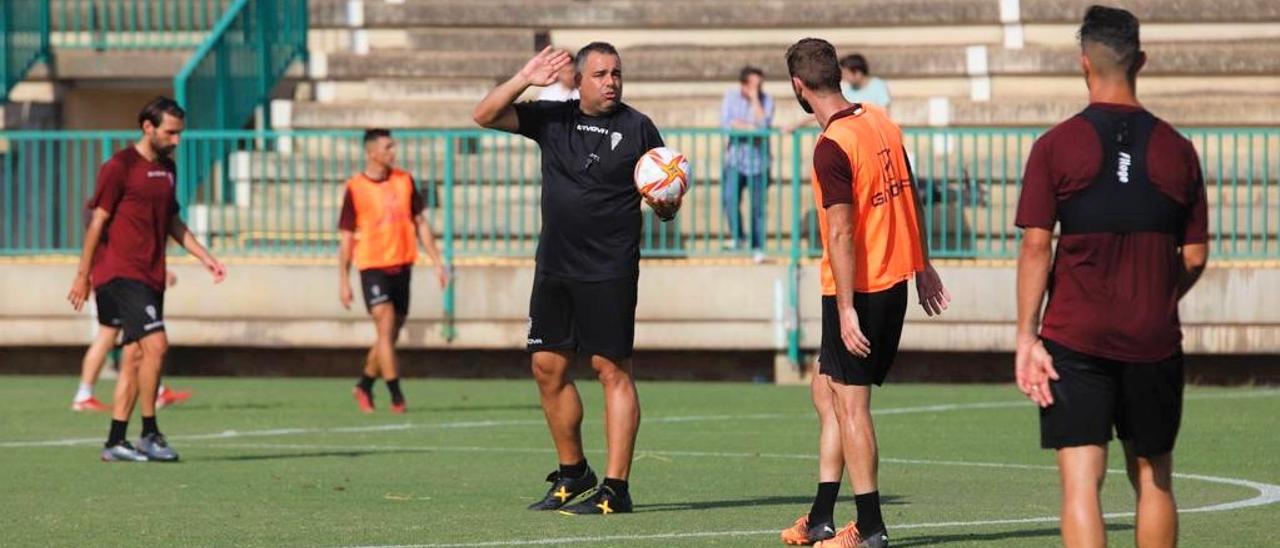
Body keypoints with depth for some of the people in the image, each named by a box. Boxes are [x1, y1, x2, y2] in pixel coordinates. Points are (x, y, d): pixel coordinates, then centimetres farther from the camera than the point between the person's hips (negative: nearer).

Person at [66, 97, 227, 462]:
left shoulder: (166, 168, 15)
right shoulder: (119, 167, -9)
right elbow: (98, 222, -8)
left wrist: (205, 257, 15)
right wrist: (82, 276, -8)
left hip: (150, 277, 8)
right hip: (121, 274, -8)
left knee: (136, 356, 7)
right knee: (156, 344, -18)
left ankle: (115, 442, 11)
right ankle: (149, 433, -10)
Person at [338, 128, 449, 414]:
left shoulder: (404, 181, 7)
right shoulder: (355, 188, -5)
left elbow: (421, 223, 14)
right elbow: (346, 237, -1)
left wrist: (437, 262, 8)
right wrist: (343, 281, -3)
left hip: (402, 266, 5)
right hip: (373, 267, -5)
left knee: (391, 334, 11)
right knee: (386, 328, -15)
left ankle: (364, 385, 29)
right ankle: (396, 396, -13)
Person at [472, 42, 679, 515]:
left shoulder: (637, 128, -1)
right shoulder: (552, 118, 8)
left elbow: (664, 206, 2)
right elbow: (485, 116, 3)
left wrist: (664, 203, -21)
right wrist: (523, 80, -9)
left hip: (609, 274, -5)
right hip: (554, 267, 5)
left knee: (612, 369, -6)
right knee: (548, 366, 9)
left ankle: (615, 488, -6)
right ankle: (572, 472, 25)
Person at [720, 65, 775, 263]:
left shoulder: (766, 100, -2)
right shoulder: (731, 96, 2)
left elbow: (763, 124, -18)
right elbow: (725, 123, -7)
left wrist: (755, 98, -16)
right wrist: (750, 127, -13)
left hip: (758, 160, 0)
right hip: (735, 158, 0)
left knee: (758, 205, 0)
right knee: (730, 198, -19)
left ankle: (757, 247, 9)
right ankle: (737, 237, -4)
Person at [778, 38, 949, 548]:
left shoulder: (832, 147, -19)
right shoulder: (881, 121, 6)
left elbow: (841, 233, -21)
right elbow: (909, 197, 15)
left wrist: (846, 309, -20)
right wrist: (923, 267, 24)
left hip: (857, 290, -9)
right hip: (896, 279, 9)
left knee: (848, 404, -1)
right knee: (827, 391, 16)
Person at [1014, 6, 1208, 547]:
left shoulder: (1055, 147, -4)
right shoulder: (1176, 149, 3)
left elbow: (1036, 246, -8)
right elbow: (1195, 257, 7)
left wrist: (1027, 338, -5)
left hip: (1075, 340, -2)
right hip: (1155, 341, 2)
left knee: (1081, 482, -5)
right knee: (1153, 479, 14)